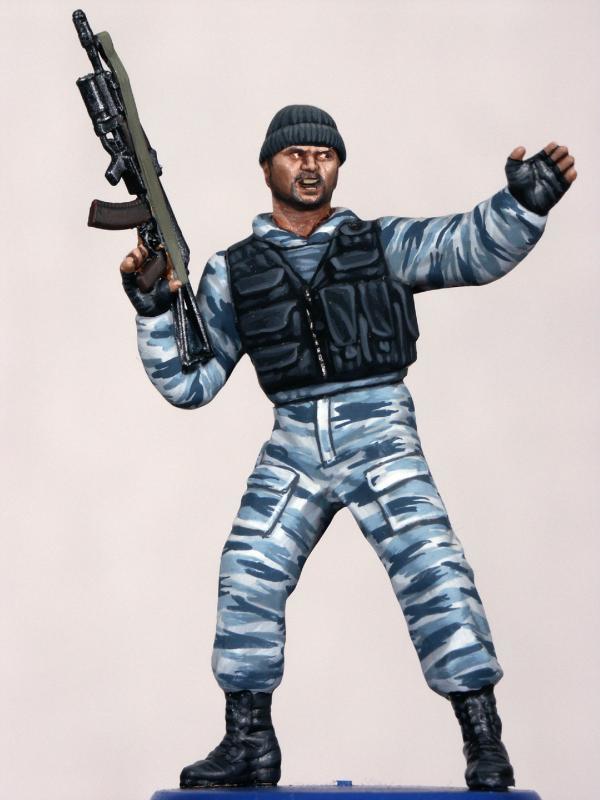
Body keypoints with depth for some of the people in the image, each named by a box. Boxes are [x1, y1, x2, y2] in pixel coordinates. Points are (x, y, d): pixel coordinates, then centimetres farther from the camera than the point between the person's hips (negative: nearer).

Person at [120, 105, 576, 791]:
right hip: (293, 446, 3)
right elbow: (191, 381, 12)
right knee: (248, 578, -3)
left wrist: (524, 201, -29)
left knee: (431, 568, -14)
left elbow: (469, 248, -10)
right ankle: (249, 746, 11)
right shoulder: (233, 272, 12)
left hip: (378, 434, -3)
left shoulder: (381, 244, 7)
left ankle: (485, 744, -7)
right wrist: (154, 311, -3)